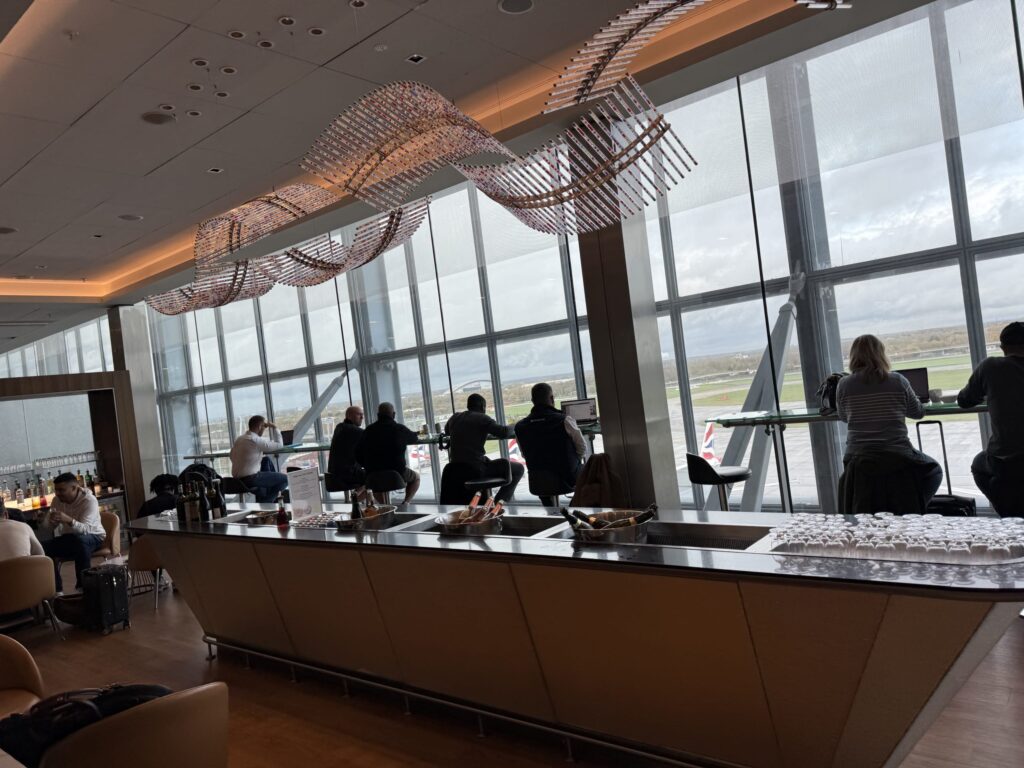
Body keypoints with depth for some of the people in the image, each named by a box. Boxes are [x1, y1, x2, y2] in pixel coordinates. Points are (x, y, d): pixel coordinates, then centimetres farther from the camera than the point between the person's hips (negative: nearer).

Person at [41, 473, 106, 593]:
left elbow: (85, 529, -34)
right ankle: (56, 589, -7)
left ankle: (82, 585, -27)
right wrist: (51, 520, -29)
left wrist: (69, 520, -53)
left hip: (93, 537, -6)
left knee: (79, 541, -38)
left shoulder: (89, 500, -24)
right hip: (69, 538, 6)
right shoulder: (57, 500, -6)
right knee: (45, 548, -19)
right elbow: (50, 526, -4)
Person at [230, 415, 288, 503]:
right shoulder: (257, 440, -16)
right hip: (250, 479, -9)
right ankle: (264, 503, 5)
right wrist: (275, 428, -1)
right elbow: (279, 445, -10)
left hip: (238, 479, 9)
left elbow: (232, 457, 19)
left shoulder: (240, 438, 9)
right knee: (285, 478, -4)